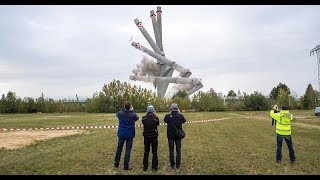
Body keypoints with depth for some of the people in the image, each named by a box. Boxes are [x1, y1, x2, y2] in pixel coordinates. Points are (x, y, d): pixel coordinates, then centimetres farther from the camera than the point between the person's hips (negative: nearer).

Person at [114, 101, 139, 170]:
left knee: (119, 148, 16)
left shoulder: (120, 113, -11)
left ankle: (116, 164, 27)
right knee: (128, 150, 6)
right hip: (130, 135, -2)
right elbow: (137, 118, 7)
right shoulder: (133, 115, -16)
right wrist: (132, 111, 11)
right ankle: (126, 166, 9)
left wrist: (124, 109, 7)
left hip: (121, 134, 2)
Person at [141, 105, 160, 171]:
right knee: (154, 152, 11)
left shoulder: (144, 118, -10)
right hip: (154, 137, -2)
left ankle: (145, 166, 20)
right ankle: (154, 166, 15)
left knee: (146, 152, 15)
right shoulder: (155, 118, -14)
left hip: (146, 137, 2)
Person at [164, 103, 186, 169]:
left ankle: (172, 164, 17)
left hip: (170, 135, 0)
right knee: (178, 149, 13)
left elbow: (165, 120, 9)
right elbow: (184, 121, 10)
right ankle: (178, 164, 19)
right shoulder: (180, 115, -12)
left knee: (171, 149, 10)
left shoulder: (168, 116, -14)